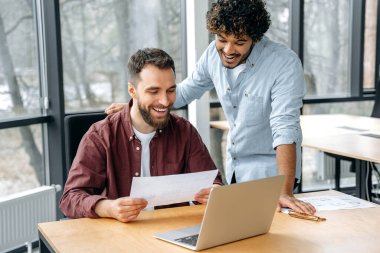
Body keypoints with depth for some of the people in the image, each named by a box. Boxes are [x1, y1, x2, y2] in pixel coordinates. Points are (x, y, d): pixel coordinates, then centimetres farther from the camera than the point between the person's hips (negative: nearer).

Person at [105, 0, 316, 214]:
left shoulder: (285, 63, -24)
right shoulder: (214, 53, -8)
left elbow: (285, 128, -31)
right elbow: (186, 91, 9)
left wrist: (285, 193, -39)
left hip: (270, 174, -5)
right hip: (234, 169, 5)